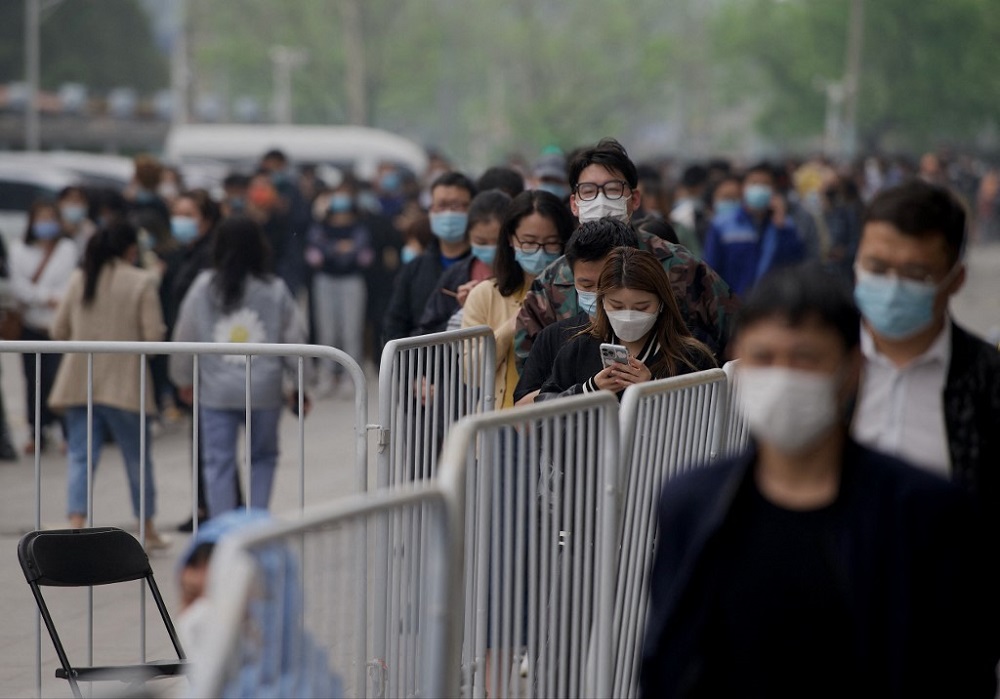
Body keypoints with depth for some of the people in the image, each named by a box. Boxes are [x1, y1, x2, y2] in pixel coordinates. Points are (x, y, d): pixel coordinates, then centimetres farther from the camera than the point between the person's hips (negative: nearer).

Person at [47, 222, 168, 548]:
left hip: (80, 383, 3)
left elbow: (59, 331, 7)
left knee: (81, 457, 2)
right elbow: (154, 337, -11)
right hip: (125, 383, -3)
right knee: (138, 457, 12)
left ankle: (76, 524, -15)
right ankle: (148, 530, 24)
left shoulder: (79, 278, 4)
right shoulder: (142, 282, -7)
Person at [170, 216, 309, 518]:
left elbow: (184, 336, 4)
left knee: (218, 462, 5)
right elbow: (294, 338, 2)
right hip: (264, 390, 0)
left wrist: (184, 380, 18)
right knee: (263, 458, 17)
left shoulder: (204, 287, -2)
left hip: (216, 391, 0)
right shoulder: (275, 290, -3)